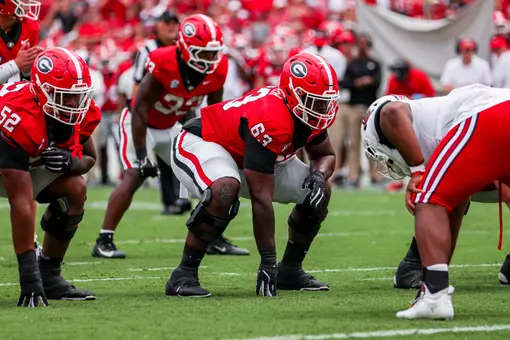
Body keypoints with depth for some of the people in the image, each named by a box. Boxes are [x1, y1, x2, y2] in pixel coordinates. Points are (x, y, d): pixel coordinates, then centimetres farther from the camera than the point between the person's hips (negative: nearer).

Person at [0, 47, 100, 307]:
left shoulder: (82, 113, -22)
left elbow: (89, 157, 0)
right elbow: (21, 202, -43)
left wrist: (72, 162, -28)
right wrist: (29, 280, -44)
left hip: (32, 161, 7)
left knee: (75, 190, -10)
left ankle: (50, 276, 0)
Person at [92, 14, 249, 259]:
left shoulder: (216, 70, -16)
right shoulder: (163, 65, -34)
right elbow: (140, 110, -28)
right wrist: (141, 156, -27)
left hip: (170, 127, 6)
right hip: (139, 123, -6)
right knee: (134, 176, -22)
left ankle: (214, 238, 13)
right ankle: (103, 241, -17)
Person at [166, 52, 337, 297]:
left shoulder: (310, 114, -13)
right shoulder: (272, 121, -38)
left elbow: (326, 155, 8)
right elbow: (261, 197, -37)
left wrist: (318, 175, -18)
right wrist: (268, 260, -36)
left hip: (246, 153, 9)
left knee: (320, 193, 1)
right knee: (225, 191, -41)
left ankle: (290, 270, 15)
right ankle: (184, 275, -29)